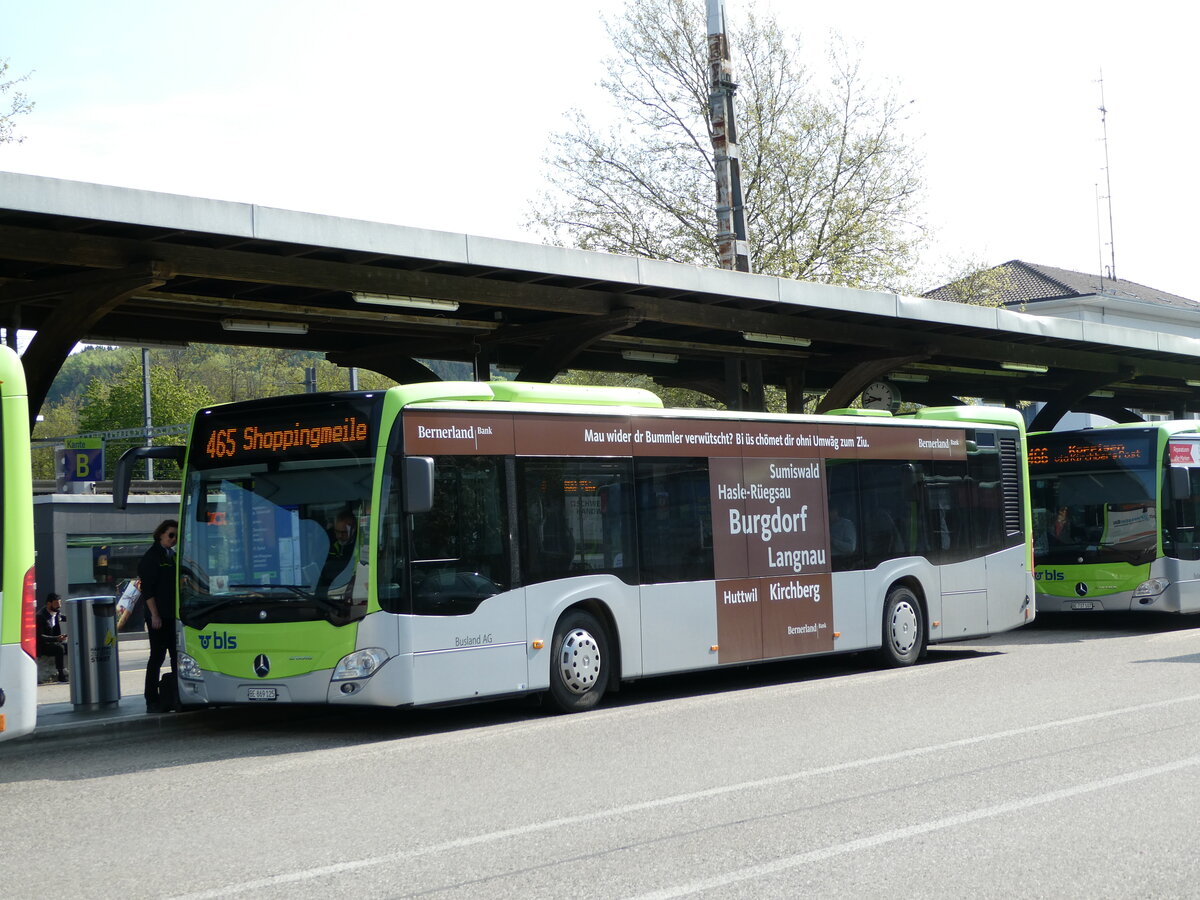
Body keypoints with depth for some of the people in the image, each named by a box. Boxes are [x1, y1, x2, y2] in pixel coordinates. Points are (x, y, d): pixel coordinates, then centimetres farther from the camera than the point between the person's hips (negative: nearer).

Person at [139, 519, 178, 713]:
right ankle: (152, 701, 0)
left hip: (174, 615, 7)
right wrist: (154, 615, -16)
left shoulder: (173, 556, 16)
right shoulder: (152, 557, -6)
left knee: (177, 655, 8)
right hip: (159, 617, -7)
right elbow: (147, 589, -11)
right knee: (157, 656, -5)